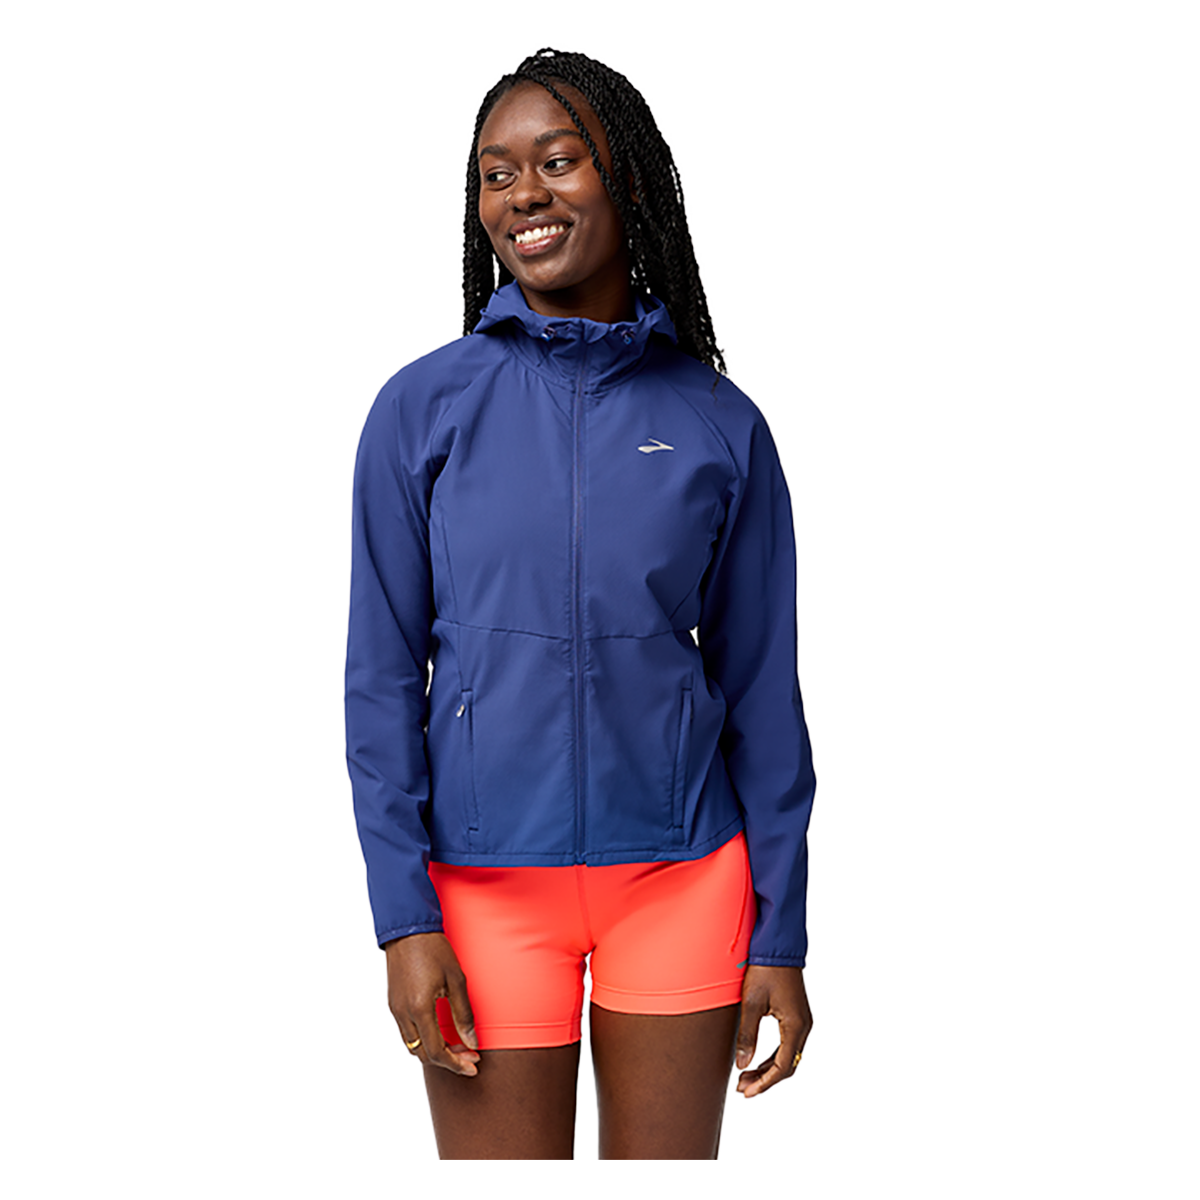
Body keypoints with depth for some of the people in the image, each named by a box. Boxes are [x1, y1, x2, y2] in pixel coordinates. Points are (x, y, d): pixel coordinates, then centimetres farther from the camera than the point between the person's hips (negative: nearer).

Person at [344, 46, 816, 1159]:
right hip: (486, 879, -1)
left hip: (682, 872, 1)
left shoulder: (720, 425, 2)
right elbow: (382, 675, 0)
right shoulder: (422, 408, -1)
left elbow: (761, 687, 5)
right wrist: (403, 915, -6)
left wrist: (779, 936, 3)